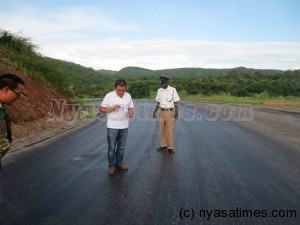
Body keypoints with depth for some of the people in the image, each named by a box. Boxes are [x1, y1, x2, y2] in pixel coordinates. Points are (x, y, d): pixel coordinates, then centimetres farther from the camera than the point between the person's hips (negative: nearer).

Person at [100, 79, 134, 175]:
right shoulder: (109, 96, -9)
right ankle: (111, 165, 19)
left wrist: (131, 112, -14)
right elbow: (102, 109, -7)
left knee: (121, 146, 15)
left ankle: (119, 162, 32)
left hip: (124, 127, 4)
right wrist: (112, 108, -23)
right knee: (112, 147, 5)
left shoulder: (128, 96, 3)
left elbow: (131, 108, 10)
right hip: (112, 127, -4)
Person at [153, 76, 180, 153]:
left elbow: (175, 103, -5)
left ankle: (170, 147, 11)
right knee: (162, 130, 9)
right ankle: (163, 145, 22)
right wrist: (154, 112, 6)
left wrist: (176, 113, -8)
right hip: (161, 111, 4)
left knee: (169, 130, 0)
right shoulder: (159, 90, 3)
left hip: (169, 111, -4)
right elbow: (158, 103, 10)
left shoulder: (172, 90, -9)